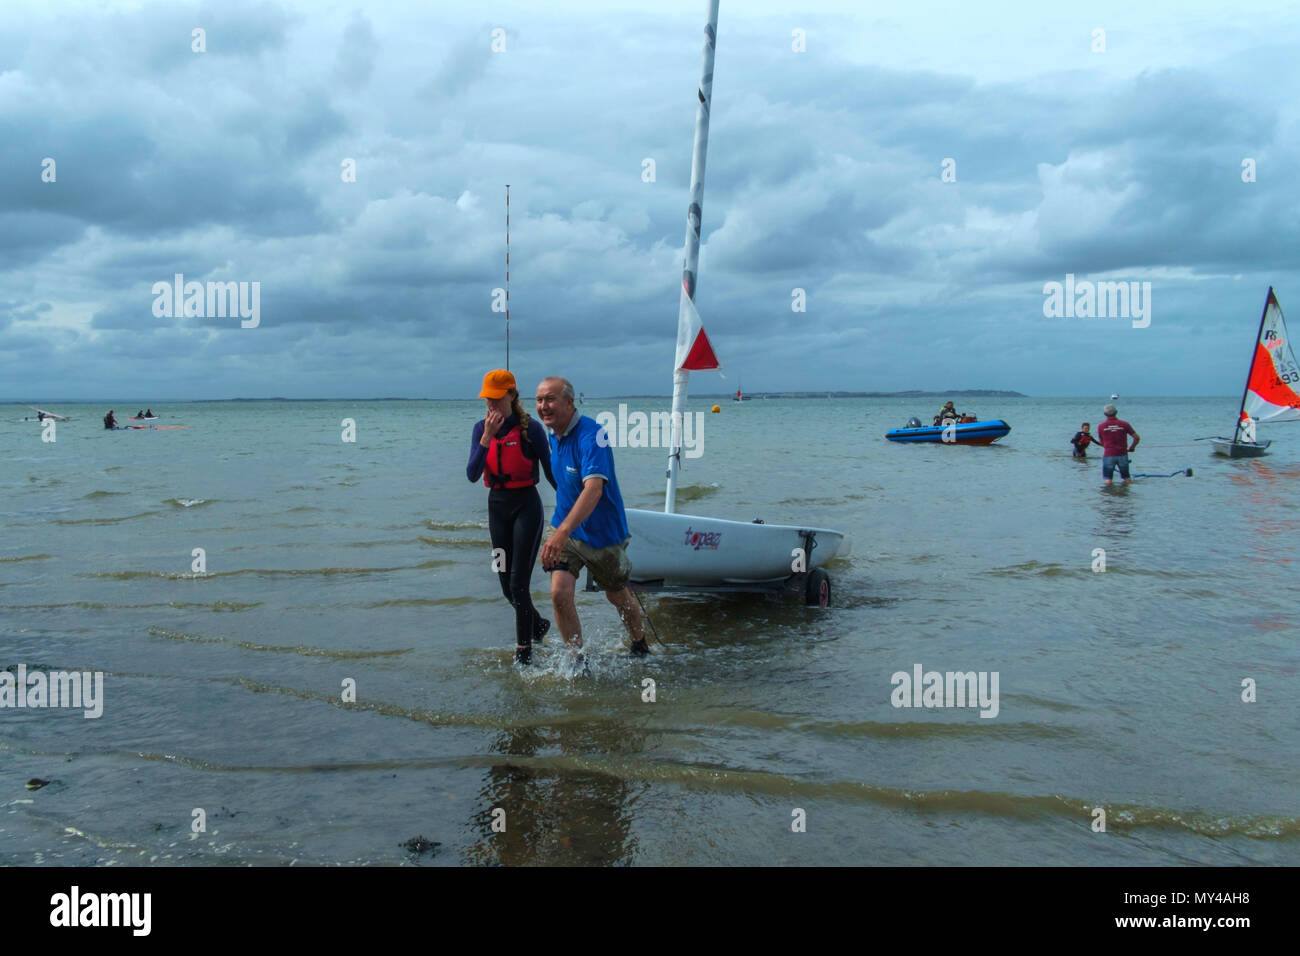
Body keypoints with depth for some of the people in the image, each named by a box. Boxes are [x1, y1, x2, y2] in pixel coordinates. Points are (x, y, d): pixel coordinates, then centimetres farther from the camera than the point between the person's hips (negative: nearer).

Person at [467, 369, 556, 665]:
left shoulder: (530, 428, -11)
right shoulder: (481, 428, 3)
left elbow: (550, 471, -3)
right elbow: (472, 474, -9)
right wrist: (487, 437, -19)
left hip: (526, 506, -5)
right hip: (497, 507, 5)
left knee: (519, 582, -9)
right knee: (506, 584, 10)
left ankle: (524, 650, 3)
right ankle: (539, 624, 36)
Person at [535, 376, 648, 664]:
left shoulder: (591, 436, -26)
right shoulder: (553, 435, 1)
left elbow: (593, 489, -38)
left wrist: (563, 532, -49)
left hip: (602, 533, -5)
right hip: (564, 528, 5)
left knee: (618, 596, 15)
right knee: (559, 594, -13)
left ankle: (639, 644, 42)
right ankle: (578, 659, 2)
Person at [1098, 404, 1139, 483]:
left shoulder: (1101, 426, -1)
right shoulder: (1124, 424, -1)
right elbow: (1137, 438, 2)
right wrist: (1132, 447, 20)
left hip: (1108, 455, -1)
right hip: (1122, 455, 1)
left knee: (1108, 480, 3)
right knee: (1127, 478, 14)